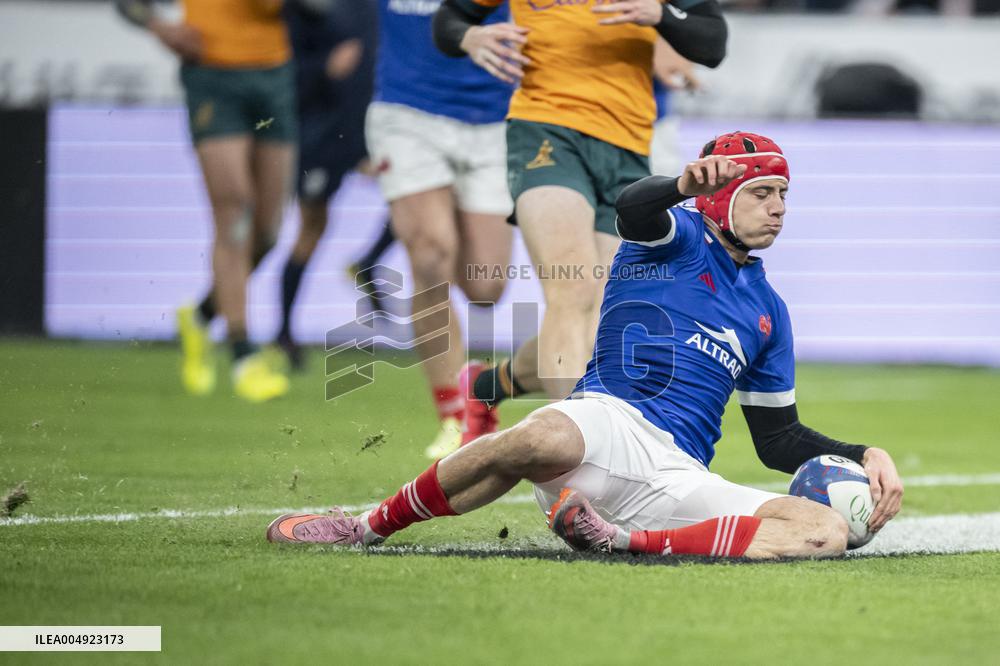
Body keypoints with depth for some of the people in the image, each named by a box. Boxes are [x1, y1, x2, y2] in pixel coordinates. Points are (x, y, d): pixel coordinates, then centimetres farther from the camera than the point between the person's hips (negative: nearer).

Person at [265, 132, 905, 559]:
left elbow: (779, 437, 29)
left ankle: (625, 541, -26)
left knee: (828, 529, -21)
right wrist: (685, 185, -38)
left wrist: (868, 457, 13)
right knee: (543, 440, -42)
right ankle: (371, 526, -21)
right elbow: (634, 208, -15)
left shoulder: (768, 311, 28)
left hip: (682, 480, 5)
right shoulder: (679, 237, 12)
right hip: (609, 419, -5)